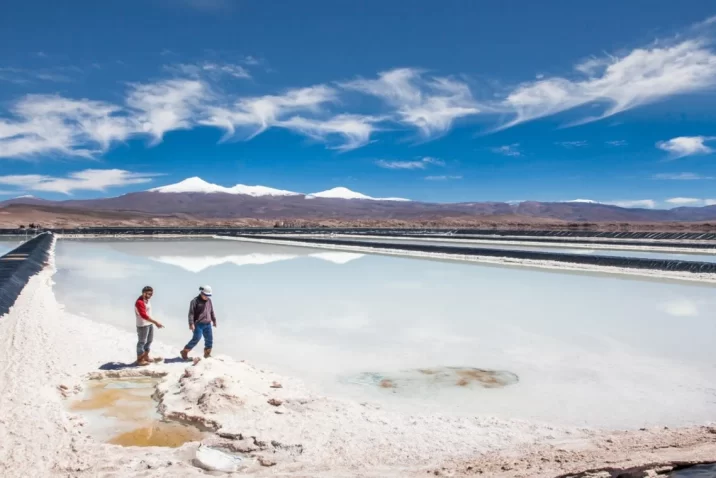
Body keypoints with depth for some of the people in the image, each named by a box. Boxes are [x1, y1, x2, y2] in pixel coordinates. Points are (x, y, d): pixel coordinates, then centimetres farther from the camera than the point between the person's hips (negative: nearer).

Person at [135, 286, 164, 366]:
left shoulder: (146, 300, 6)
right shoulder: (139, 302, -22)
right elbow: (144, 315, -29)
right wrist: (156, 322, -32)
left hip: (149, 324, 10)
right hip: (142, 325, -10)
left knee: (149, 340, 20)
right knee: (142, 342, 1)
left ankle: (146, 357, 35)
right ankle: (139, 360, 13)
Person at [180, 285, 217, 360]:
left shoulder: (209, 301, 11)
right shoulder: (195, 301, -8)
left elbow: (212, 312, 21)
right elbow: (191, 313, -12)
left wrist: (214, 320, 21)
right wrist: (191, 324, -20)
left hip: (208, 324, 6)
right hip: (198, 324, -6)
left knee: (209, 339, 5)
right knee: (196, 339, -10)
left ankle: (207, 354, 21)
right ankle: (185, 352, 6)